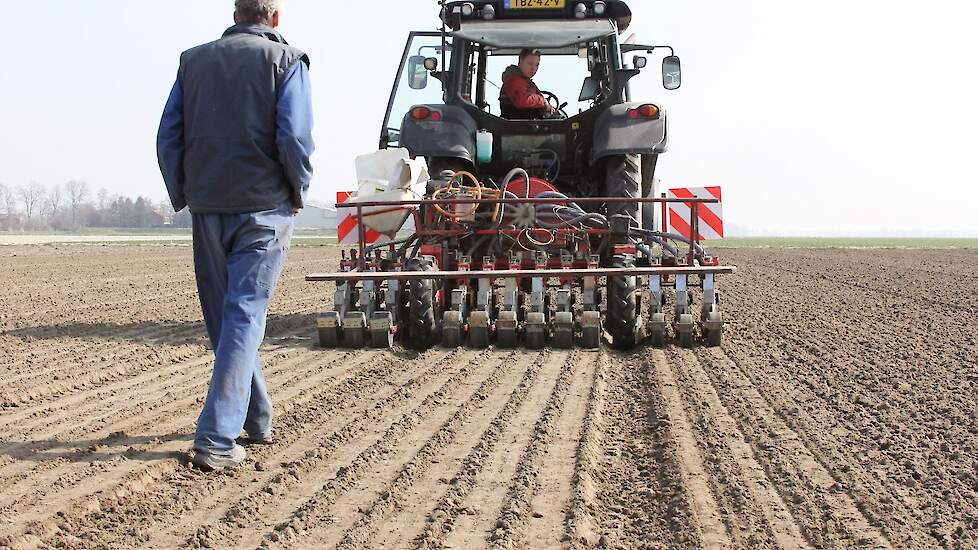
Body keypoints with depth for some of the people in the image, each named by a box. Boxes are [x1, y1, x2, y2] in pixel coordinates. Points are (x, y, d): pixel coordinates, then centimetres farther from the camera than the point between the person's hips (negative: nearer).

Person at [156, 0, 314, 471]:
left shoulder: (194, 61, 10)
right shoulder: (285, 61, -1)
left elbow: (168, 137, 6)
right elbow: (294, 137, -12)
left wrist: (183, 196, 14)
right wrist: (298, 192, 2)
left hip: (207, 208, 4)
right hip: (263, 207, -4)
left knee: (223, 317, 15)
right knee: (244, 317, -5)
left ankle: (255, 420, 27)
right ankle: (217, 439, -12)